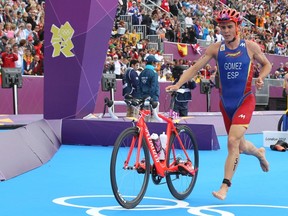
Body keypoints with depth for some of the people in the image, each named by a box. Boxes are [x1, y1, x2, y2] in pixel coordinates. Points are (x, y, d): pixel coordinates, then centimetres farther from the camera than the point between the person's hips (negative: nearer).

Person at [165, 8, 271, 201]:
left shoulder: (250, 47, -6)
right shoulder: (216, 49, -3)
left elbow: (267, 64, 9)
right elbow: (195, 67, -5)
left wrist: (261, 78, -11)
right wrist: (178, 84, -18)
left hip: (245, 100, -3)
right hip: (226, 102, 3)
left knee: (233, 141, -20)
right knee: (240, 146, 15)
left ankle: (225, 186, -14)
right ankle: (259, 153, 51)